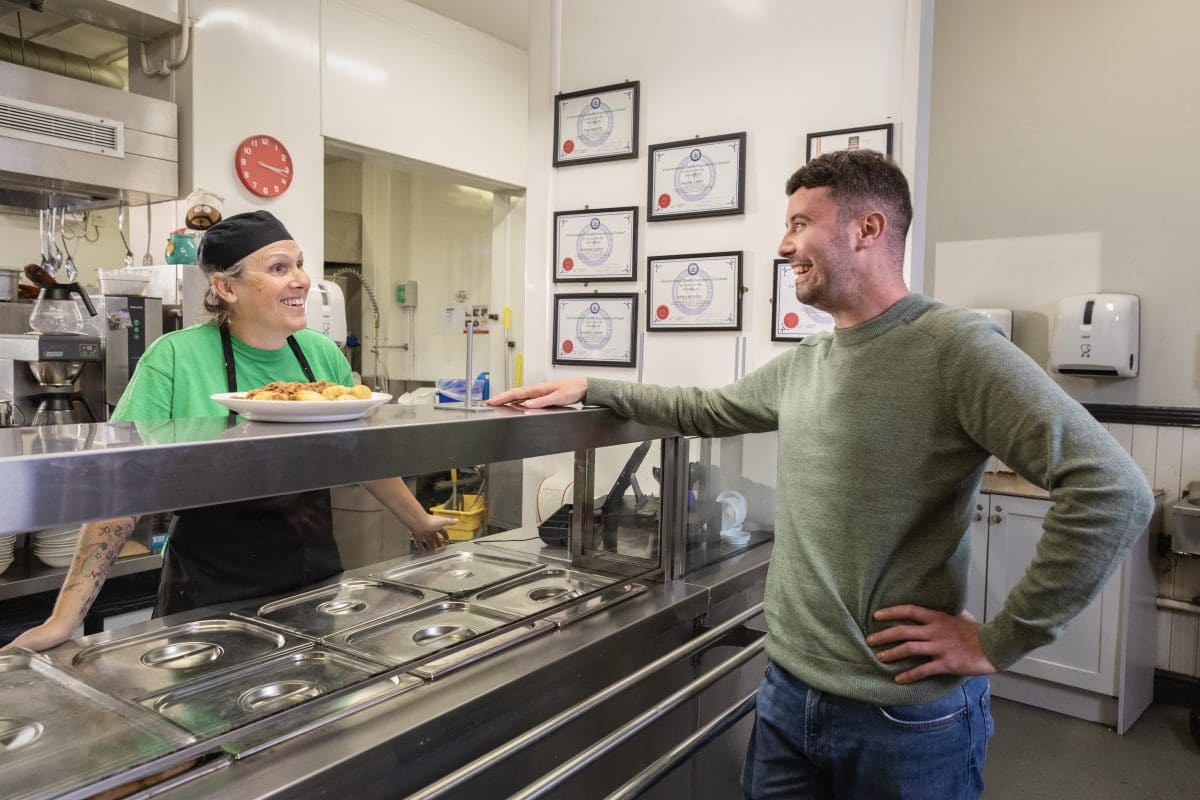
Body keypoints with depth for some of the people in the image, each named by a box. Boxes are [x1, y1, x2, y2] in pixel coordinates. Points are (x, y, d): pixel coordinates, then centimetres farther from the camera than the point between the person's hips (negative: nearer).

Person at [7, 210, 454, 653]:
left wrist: (419, 521, 17)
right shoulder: (175, 358, -14)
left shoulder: (323, 354, -2)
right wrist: (65, 617, -19)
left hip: (317, 581, 4)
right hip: (210, 598, -4)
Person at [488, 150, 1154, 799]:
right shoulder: (800, 366, 6)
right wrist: (591, 389, 19)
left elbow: (1115, 492, -23)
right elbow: (705, 409, 22)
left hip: (906, 722, -6)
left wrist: (996, 643, -18)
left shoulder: (954, 347, -17)